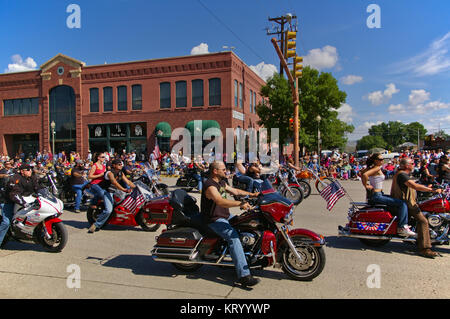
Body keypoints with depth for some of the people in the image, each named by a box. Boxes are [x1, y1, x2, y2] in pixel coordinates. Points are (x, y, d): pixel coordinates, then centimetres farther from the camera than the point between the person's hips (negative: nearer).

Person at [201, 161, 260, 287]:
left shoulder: (221, 182, 13)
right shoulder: (210, 185, -19)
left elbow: (235, 191, 23)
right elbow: (220, 201, -35)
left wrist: (252, 194, 16)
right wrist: (240, 204, -44)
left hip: (225, 215, 10)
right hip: (214, 219, -10)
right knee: (233, 237, -27)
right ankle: (244, 276, -32)